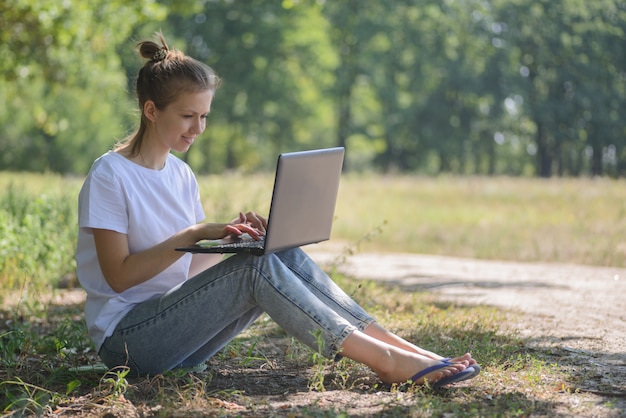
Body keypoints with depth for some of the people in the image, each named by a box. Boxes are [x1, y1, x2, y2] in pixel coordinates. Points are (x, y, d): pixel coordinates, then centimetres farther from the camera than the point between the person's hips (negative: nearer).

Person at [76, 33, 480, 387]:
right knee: (255, 267, -27)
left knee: (288, 255, -13)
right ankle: (387, 362, -30)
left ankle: (402, 347, -21)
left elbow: (190, 267, 12)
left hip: (178, 332, 7)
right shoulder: (110, 176, -11)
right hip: (127, 339, -7)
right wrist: (194, 233, -23)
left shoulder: (181, 175, 12)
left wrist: (231, 235, -7)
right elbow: (119, 276, -17)